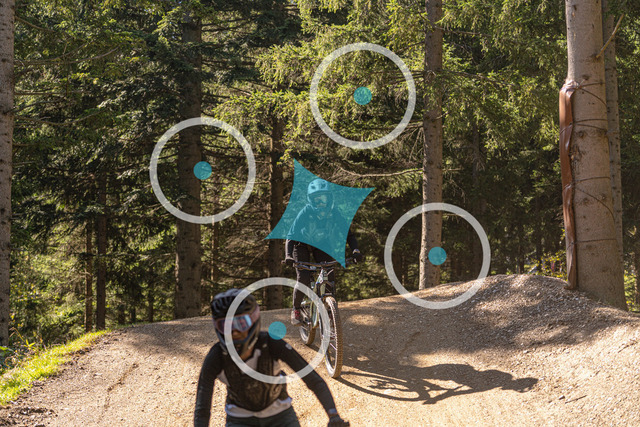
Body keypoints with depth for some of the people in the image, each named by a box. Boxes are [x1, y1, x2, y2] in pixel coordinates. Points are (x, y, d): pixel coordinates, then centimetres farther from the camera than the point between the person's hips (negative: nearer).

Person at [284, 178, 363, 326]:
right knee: (303, 279, -18)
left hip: (322, 245, 3)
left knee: (330, 276, -16)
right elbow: (290, 237, -31)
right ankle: (296, 309, 5)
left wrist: (355, 250, -38)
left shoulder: (334, 213, -24)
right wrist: (288, 255, -48)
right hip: (302, 244, -3)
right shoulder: (305, 213, -31)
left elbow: (348, 233, -20)